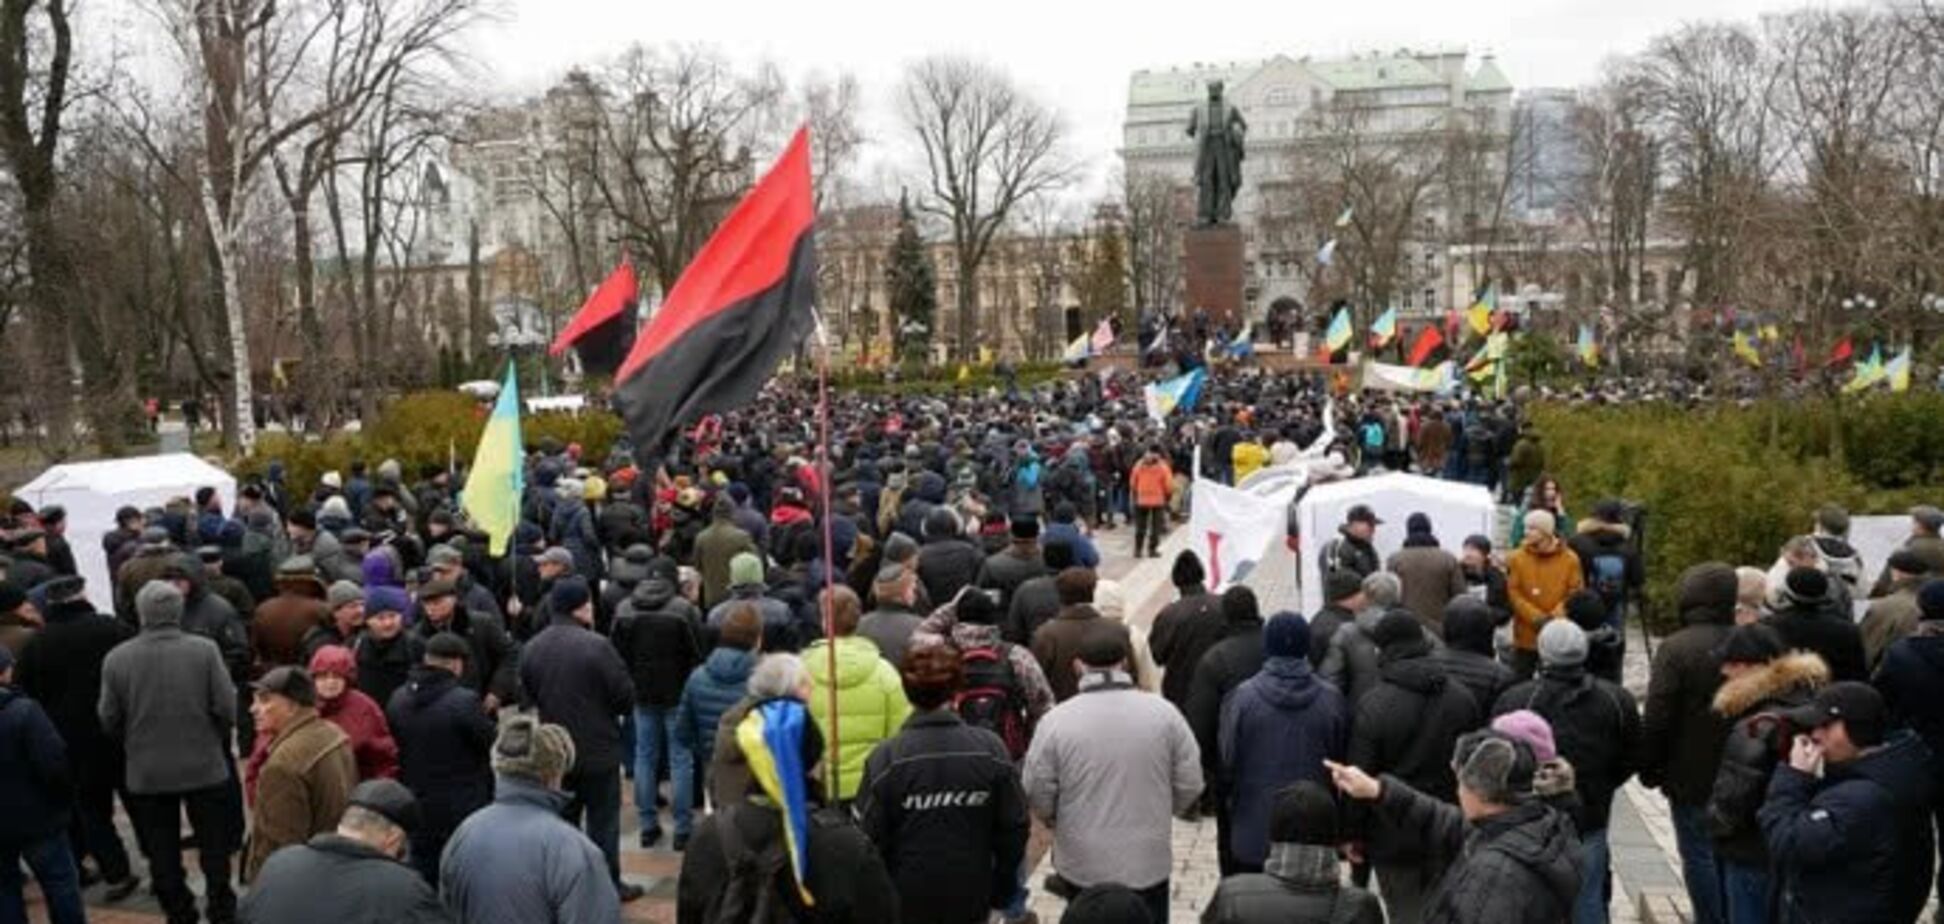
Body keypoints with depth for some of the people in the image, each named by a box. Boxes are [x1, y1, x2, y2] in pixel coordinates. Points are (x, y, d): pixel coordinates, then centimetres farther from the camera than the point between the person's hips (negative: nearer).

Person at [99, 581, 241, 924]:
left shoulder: (116, 658, -10)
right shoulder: (204, 650, -15)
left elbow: (109, 720, -3)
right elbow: (227, 709, -13)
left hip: (147, 773, 1)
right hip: (205, 766, -1)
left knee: (162, 852, 16)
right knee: (214, 845, 16)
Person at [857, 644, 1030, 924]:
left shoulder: (886, 759, -16)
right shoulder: (991, 750, -10)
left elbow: (870, 838, -12)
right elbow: (1015, 827, -4)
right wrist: (1003, 890, 10)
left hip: (906, 901, -2)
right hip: (971, 900, 2)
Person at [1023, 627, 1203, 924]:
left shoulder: (1056, 720, -14)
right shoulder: (1164, 713, -9)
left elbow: (1038, 793, -8)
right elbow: (1189, 785, -4)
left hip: (1082, 864, -1)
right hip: (1149, 860, 1)